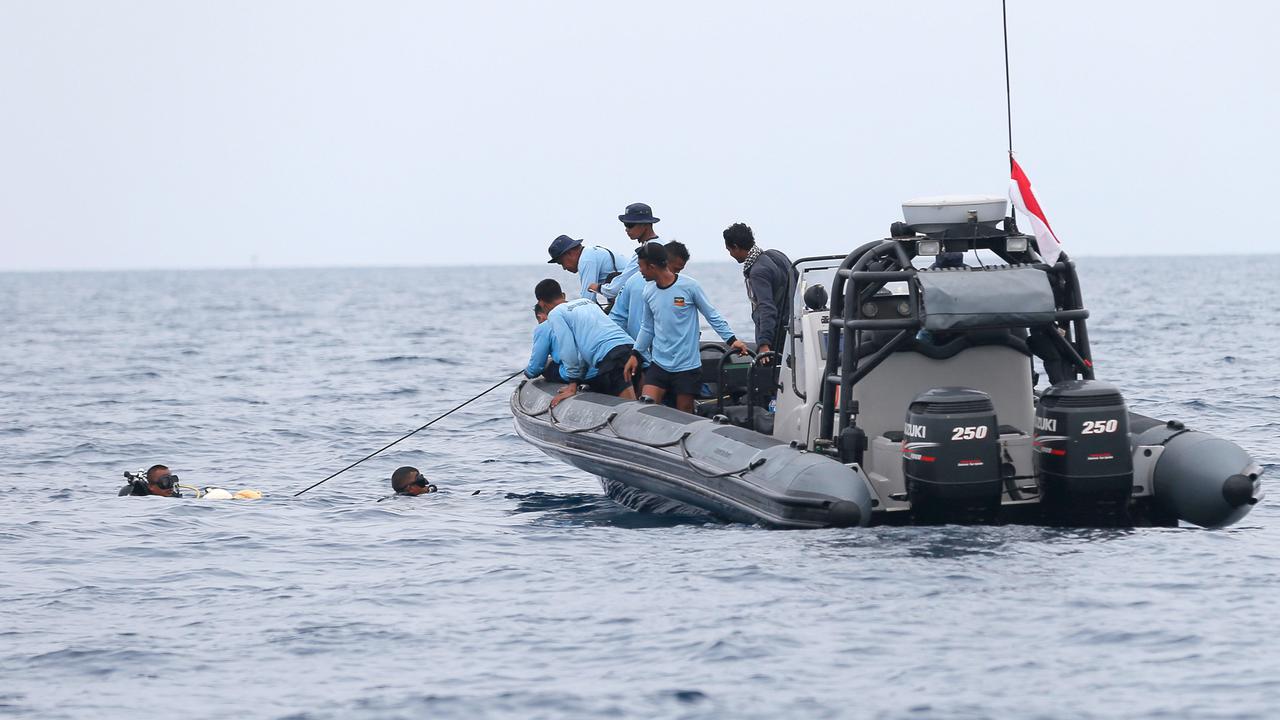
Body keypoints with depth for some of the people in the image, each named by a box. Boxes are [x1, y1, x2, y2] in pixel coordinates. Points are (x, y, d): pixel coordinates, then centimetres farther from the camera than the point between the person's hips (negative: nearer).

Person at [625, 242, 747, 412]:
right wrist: (636, 354, 12)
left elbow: (713, 316, -2)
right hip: (658, 364, 4)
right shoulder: (648, 291, 4)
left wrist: (732, 340, -7)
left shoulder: (689, 286, -10)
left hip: (687, 365, -4)